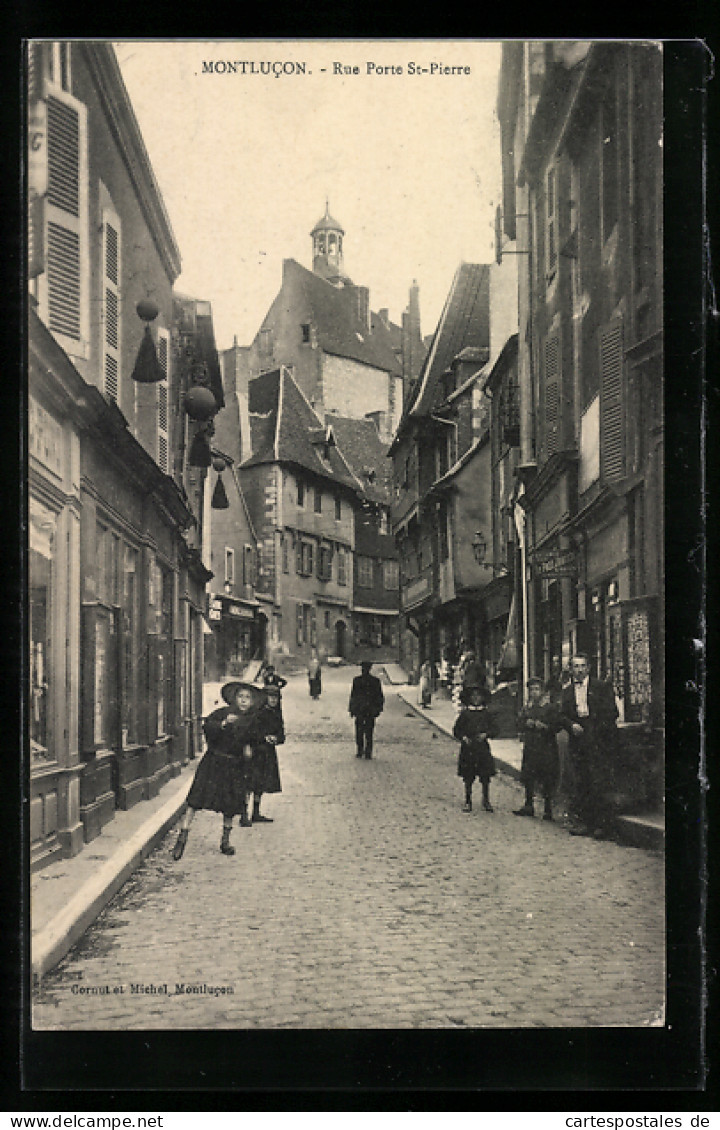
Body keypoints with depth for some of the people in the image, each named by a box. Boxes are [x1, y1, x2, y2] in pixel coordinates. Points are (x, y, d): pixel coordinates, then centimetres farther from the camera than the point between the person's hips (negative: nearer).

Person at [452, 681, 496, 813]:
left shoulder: (486, 713, 6)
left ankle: (486, 801, 13)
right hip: (468, 749, -1)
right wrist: (463, 737, -11)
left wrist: (485, 734, -9)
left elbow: (492, 729, 10)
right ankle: (468, 801, 14)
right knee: (468, 777, 3)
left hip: (483, 748, 1)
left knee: (485, 777, 1)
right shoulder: (465, 713, 2)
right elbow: (456, 730, 5)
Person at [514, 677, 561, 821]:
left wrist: (544, 726, -17)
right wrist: (529, 724, -7)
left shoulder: (550, 707, 0)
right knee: (528, 777, 6)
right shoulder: (526, 708, 14)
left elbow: (557, 725, -5)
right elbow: (520, 725, 10)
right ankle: (529, 806, 17)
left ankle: (548, 809, 5)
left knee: (547, 780, -3)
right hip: (530, 747, 4)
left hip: (546, 748, -4)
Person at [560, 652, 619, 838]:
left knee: (597, 783, -8)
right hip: (577, 742, 4)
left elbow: (611, 712, 0)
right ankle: (581, 821, 5)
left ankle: (601, 823, -4)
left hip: (597, 741, -4)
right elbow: (563, 716, 14)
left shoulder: (602, 687, 4)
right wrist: (572, 725, -6)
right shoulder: (568, 691, 17)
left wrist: (598, 731, -9)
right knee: (579, 783, 2)